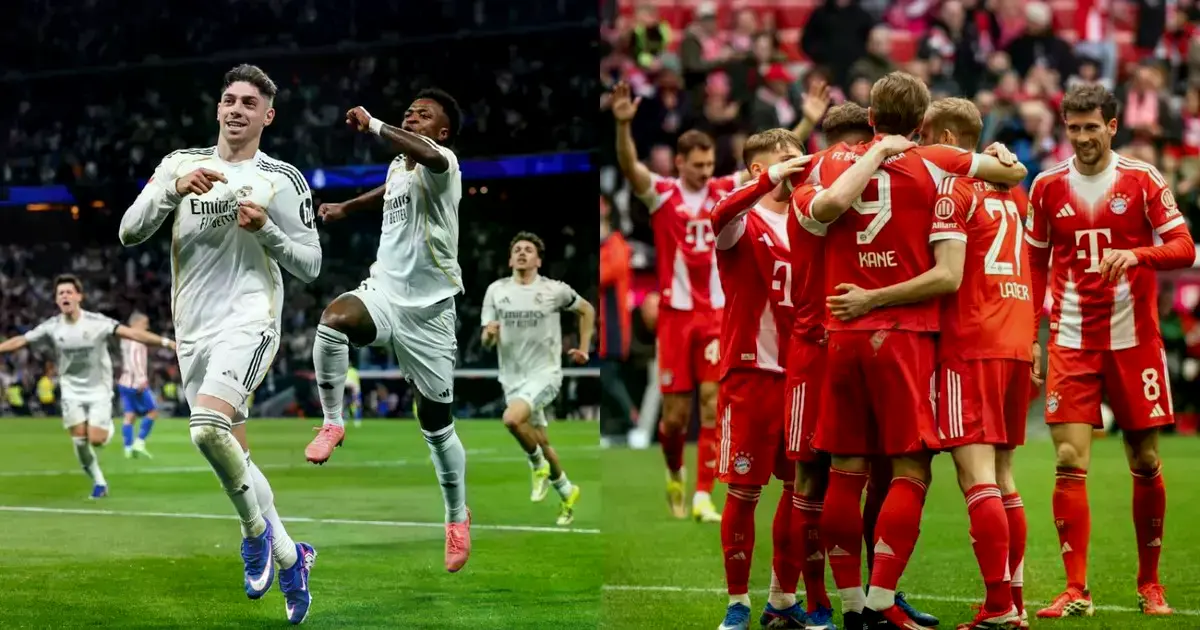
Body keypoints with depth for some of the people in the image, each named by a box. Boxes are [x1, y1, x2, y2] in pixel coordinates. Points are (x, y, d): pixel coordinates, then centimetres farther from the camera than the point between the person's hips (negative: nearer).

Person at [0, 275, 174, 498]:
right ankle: (98, 481, 13)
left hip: (98, 388, -2)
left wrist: (165, 342, -35)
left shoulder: (97, 322, -18)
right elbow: (20, 341, -1)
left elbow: (131, 333, -25)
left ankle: (108, 427, 25)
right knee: (79, 440, -6)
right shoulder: (52, 327, -9)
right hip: (72, 390, 3)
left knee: (96, 440, -11)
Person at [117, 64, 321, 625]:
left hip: (249, 320, -5)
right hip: (194, 331, 5)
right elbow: (129, 232, 1)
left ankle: (257, 530, -7)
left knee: (207, 427, -28)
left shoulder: (281, 180, 3)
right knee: (233, 456, 9)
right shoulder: (181, 165, 11)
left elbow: (310, 265, 4)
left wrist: (267, 229, -13)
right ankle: (288, 555, 26)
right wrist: (174, 189, -14)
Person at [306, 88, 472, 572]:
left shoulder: (442, 162, -13)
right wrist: (346, 208, 42)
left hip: (427, 309, -5)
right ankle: (332, 423, -15)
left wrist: (373, 125, -32)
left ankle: (458, 517, 28)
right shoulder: (398, 165, 10)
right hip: (383, 291, 5)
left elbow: (428, 155, -41)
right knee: (334, 319, -32)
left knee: (436, 424, 5)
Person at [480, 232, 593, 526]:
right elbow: (486, 342, 1)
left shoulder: (554, 290, -5)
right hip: (512, 377, 4)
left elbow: (587, 310, 13)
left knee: (512, 418, -30)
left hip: (545, 374, -4)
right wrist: (490, 334, -22)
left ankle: (540, 466, -4)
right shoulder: (496, 290, 1)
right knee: (541, 442, 11)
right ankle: (567, 493, 33)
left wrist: (584, 348, 7)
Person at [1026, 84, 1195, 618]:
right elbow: (1036, 264, 13)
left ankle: (1149, 583, 19)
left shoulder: (1142, 180, -1)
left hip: (1134, 340, -1)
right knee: (1069, 462, -10)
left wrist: (1136, 254, -26)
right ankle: (1076, 590, -8)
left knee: (1145, 463, 5)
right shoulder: (1048, 187, 5)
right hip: (1071, 343, 1)